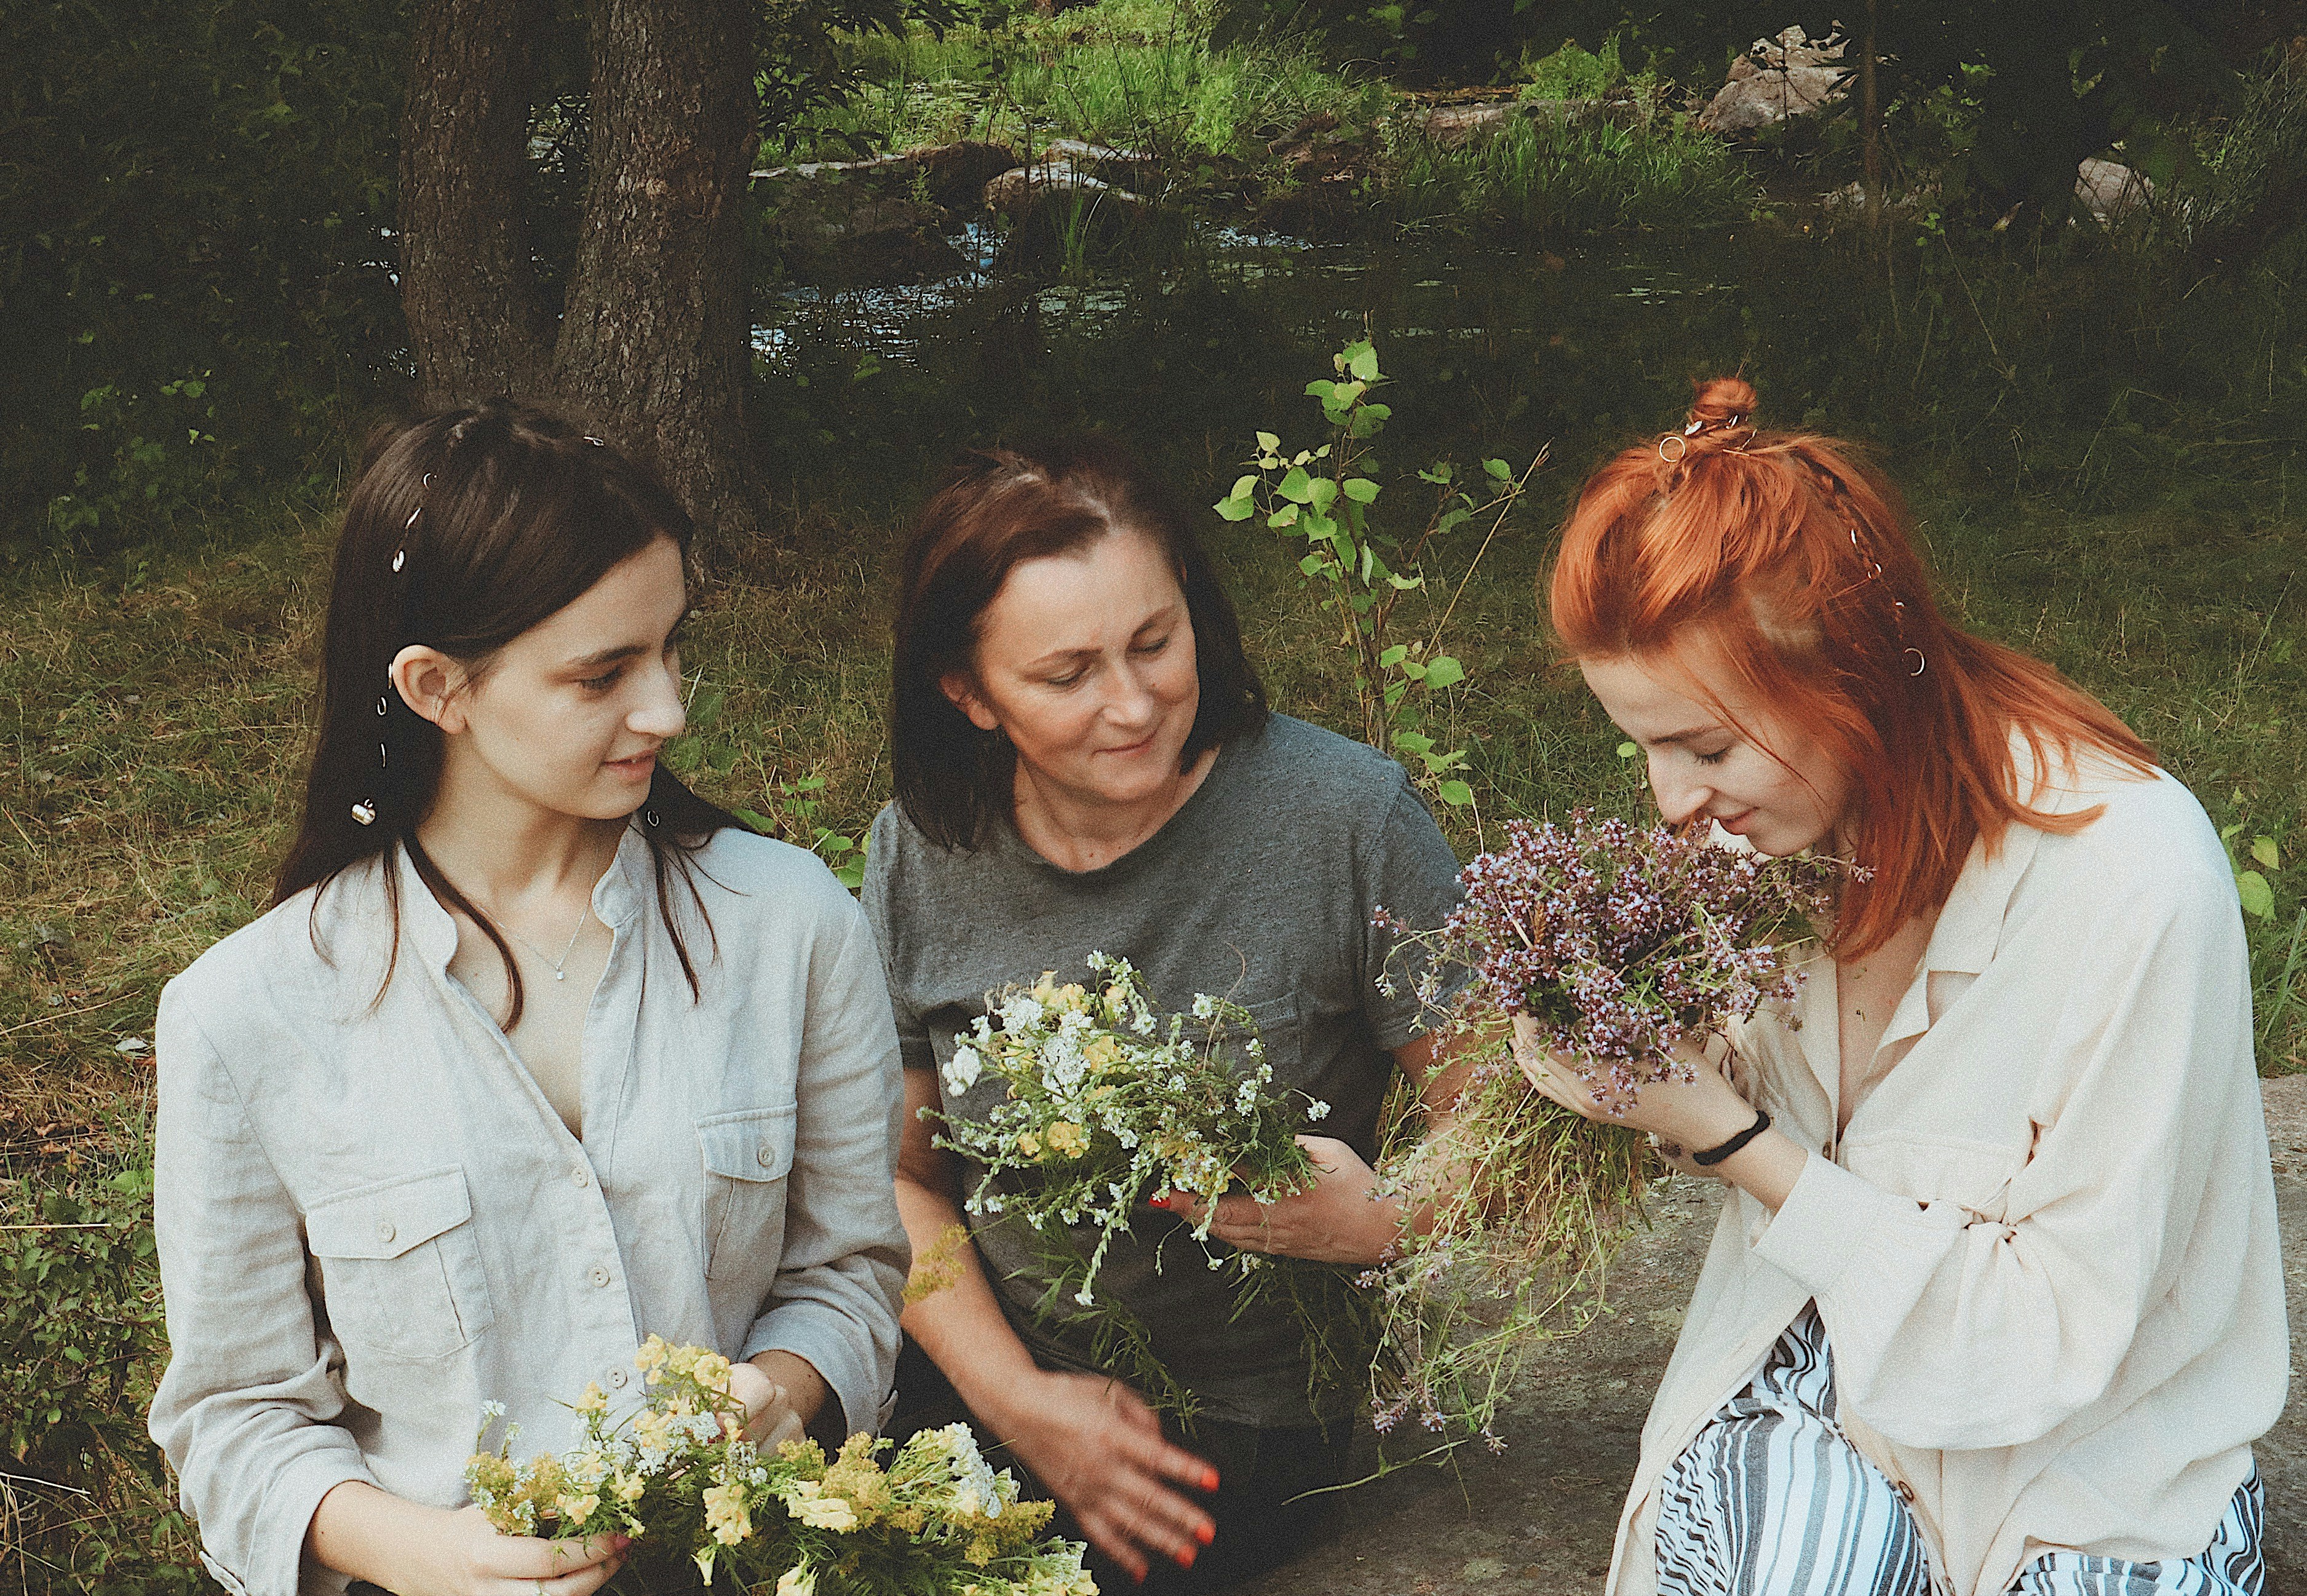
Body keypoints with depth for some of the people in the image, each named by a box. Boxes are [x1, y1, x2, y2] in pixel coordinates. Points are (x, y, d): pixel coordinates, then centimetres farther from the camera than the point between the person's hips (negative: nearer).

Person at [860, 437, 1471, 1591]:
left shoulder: (1346, 820, -15)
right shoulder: (918, 858, -5)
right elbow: (901, 1171, 5)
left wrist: (1383, 1223, -27)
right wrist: (1017, 1399, -8)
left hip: (1239, 1418, -4)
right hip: (986, 1360, 4)